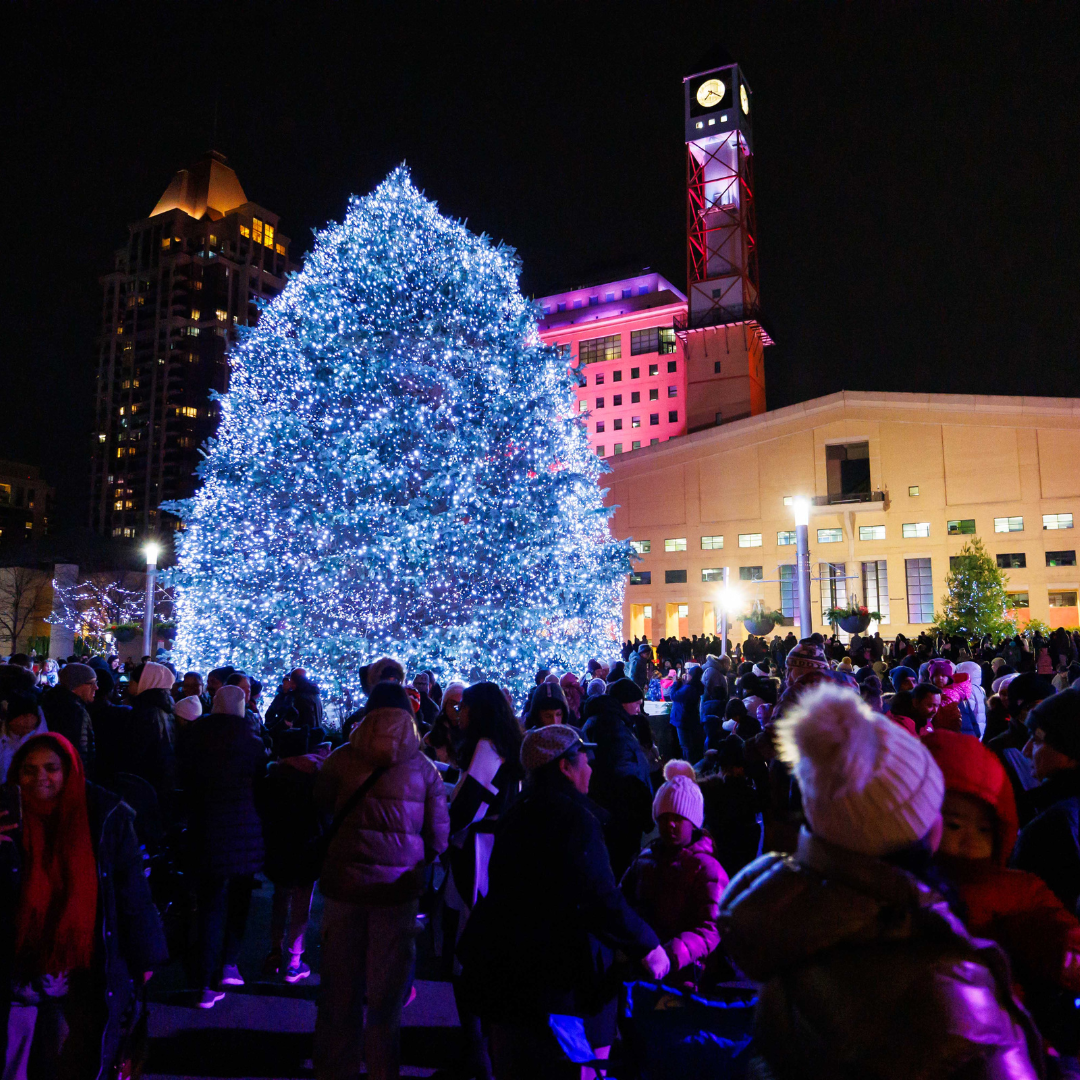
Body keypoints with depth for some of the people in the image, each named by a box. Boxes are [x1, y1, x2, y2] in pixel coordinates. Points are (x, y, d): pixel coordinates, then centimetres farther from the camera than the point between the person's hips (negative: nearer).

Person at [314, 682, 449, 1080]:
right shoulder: (424, 768, -7)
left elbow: (320, 804, 13)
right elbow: (439, 838, -3)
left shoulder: (342, 758, -5)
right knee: (387, 994, 17)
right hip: (398, 888, -1)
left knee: (340, 989, 19)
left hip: (344, 883, 1)